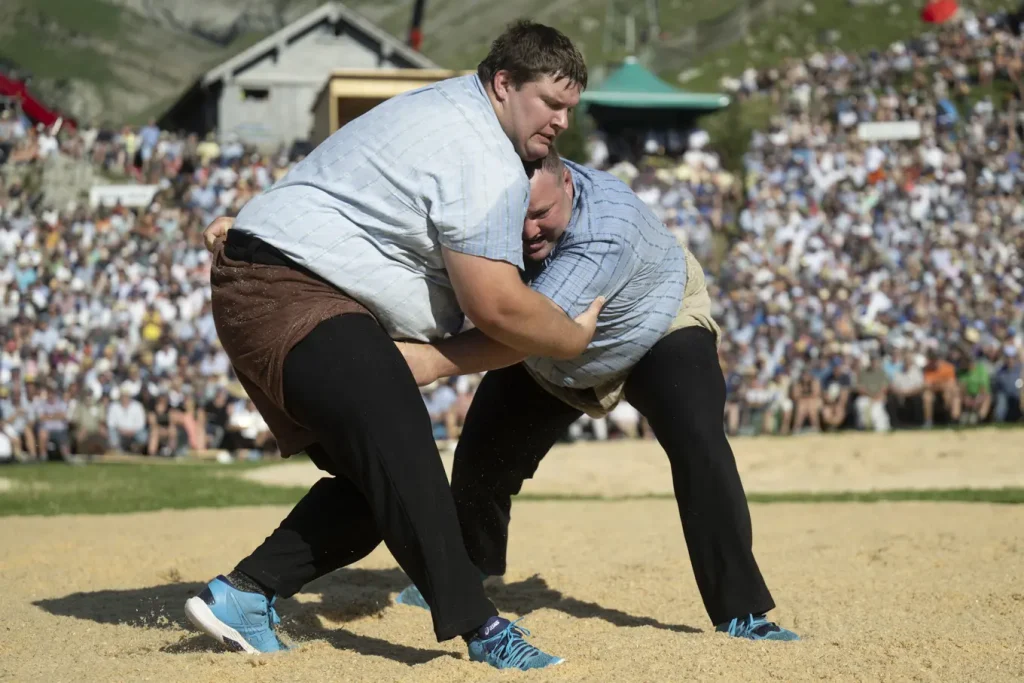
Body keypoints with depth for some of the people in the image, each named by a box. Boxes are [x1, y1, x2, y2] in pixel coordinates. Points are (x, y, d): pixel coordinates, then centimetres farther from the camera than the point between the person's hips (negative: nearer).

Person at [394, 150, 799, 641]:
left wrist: (434, 361, -65)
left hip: (660, 331, -5)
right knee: (482, 453, 7)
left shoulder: (607, 228, -46)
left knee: (698, 447, -26)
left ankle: (741, 613, -19)